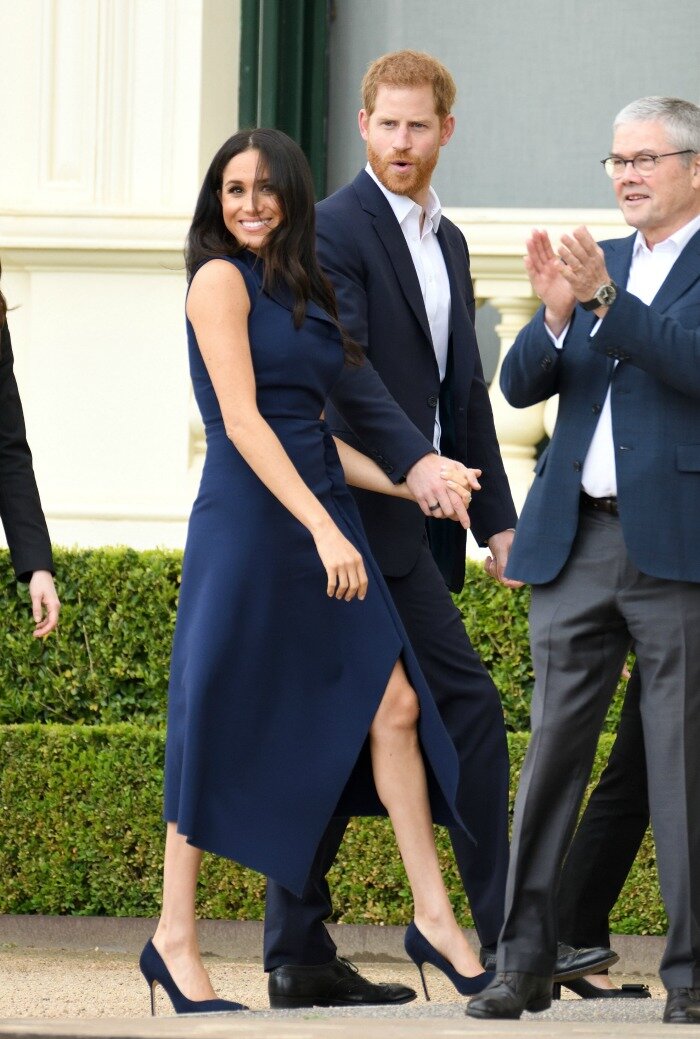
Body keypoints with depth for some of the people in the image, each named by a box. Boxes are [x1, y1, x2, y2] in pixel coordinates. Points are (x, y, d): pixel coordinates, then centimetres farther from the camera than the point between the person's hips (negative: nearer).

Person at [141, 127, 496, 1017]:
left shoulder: (299, 292, 17)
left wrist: (412, 484, 6)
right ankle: (173, 938, 6)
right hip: (250, 519, -7)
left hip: (323, 517, 7)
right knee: (222, 730, -2)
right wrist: (324, 530, -20)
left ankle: (433, 916, 4)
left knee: (392, 704, 0)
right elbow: (242, 422, -14)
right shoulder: (221, 278, -6)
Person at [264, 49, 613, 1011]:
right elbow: (344, 361, -21)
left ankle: (299, 954, 9)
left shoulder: (447, 242, 19)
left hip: (418, 519, 9)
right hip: (370, 511, -9)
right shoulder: (335, 228, -8)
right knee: (469, 704, -11)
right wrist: (414, 459, -33)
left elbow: (465, 390, 22)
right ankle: (505, 938, -9)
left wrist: (496, 516, 17)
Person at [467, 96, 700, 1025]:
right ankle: (525, 960, 6)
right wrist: (556, 314, -9)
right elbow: (522, 384, 11)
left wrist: (606, 298, -24)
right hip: (577, 543, 5)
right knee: (552, 749, 3)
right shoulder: (597, 262, 17)